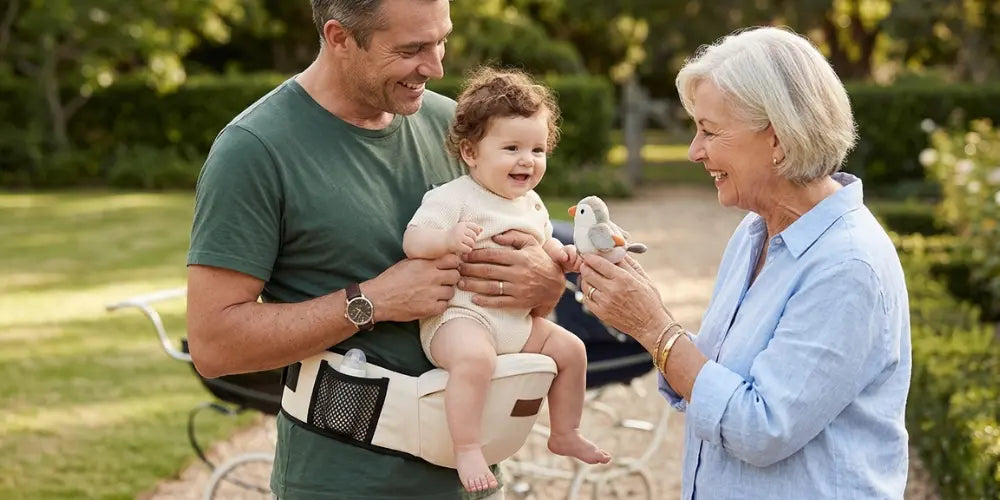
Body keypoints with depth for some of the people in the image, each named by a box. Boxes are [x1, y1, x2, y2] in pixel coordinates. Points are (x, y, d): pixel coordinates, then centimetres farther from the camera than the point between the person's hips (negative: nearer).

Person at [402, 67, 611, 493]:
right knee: (474, 357, -38)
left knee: (570, 349, 10)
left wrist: (562, 255, 8)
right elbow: (412, 241, -19)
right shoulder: (452, 198, -11)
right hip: (460, 315, -8)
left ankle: (565, 434, 28)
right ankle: (467, 450, -29)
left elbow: (544, 246, 30)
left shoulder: (531, 205, 15)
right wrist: (447, 239, -39)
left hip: (518, 318, 9)